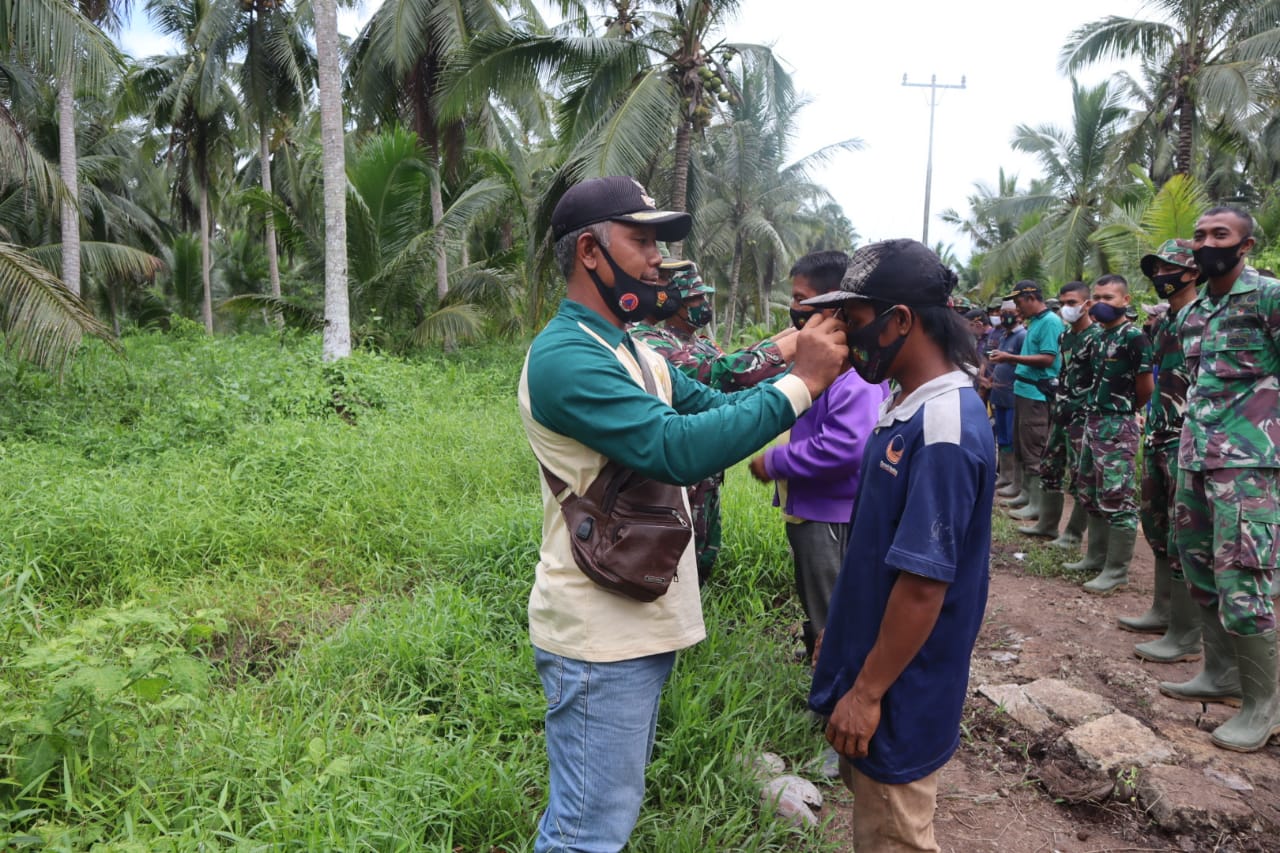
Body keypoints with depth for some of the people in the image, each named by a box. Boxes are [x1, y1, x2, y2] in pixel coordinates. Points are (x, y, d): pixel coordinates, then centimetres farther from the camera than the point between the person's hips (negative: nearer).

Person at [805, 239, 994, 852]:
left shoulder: (945, 430, -27)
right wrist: (840, 630, 18)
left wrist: (867, 692, -19)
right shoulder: (908, 406, 3)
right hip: (874, 654, 9)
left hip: (898, 693, -9)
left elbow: (924, 585, -26)